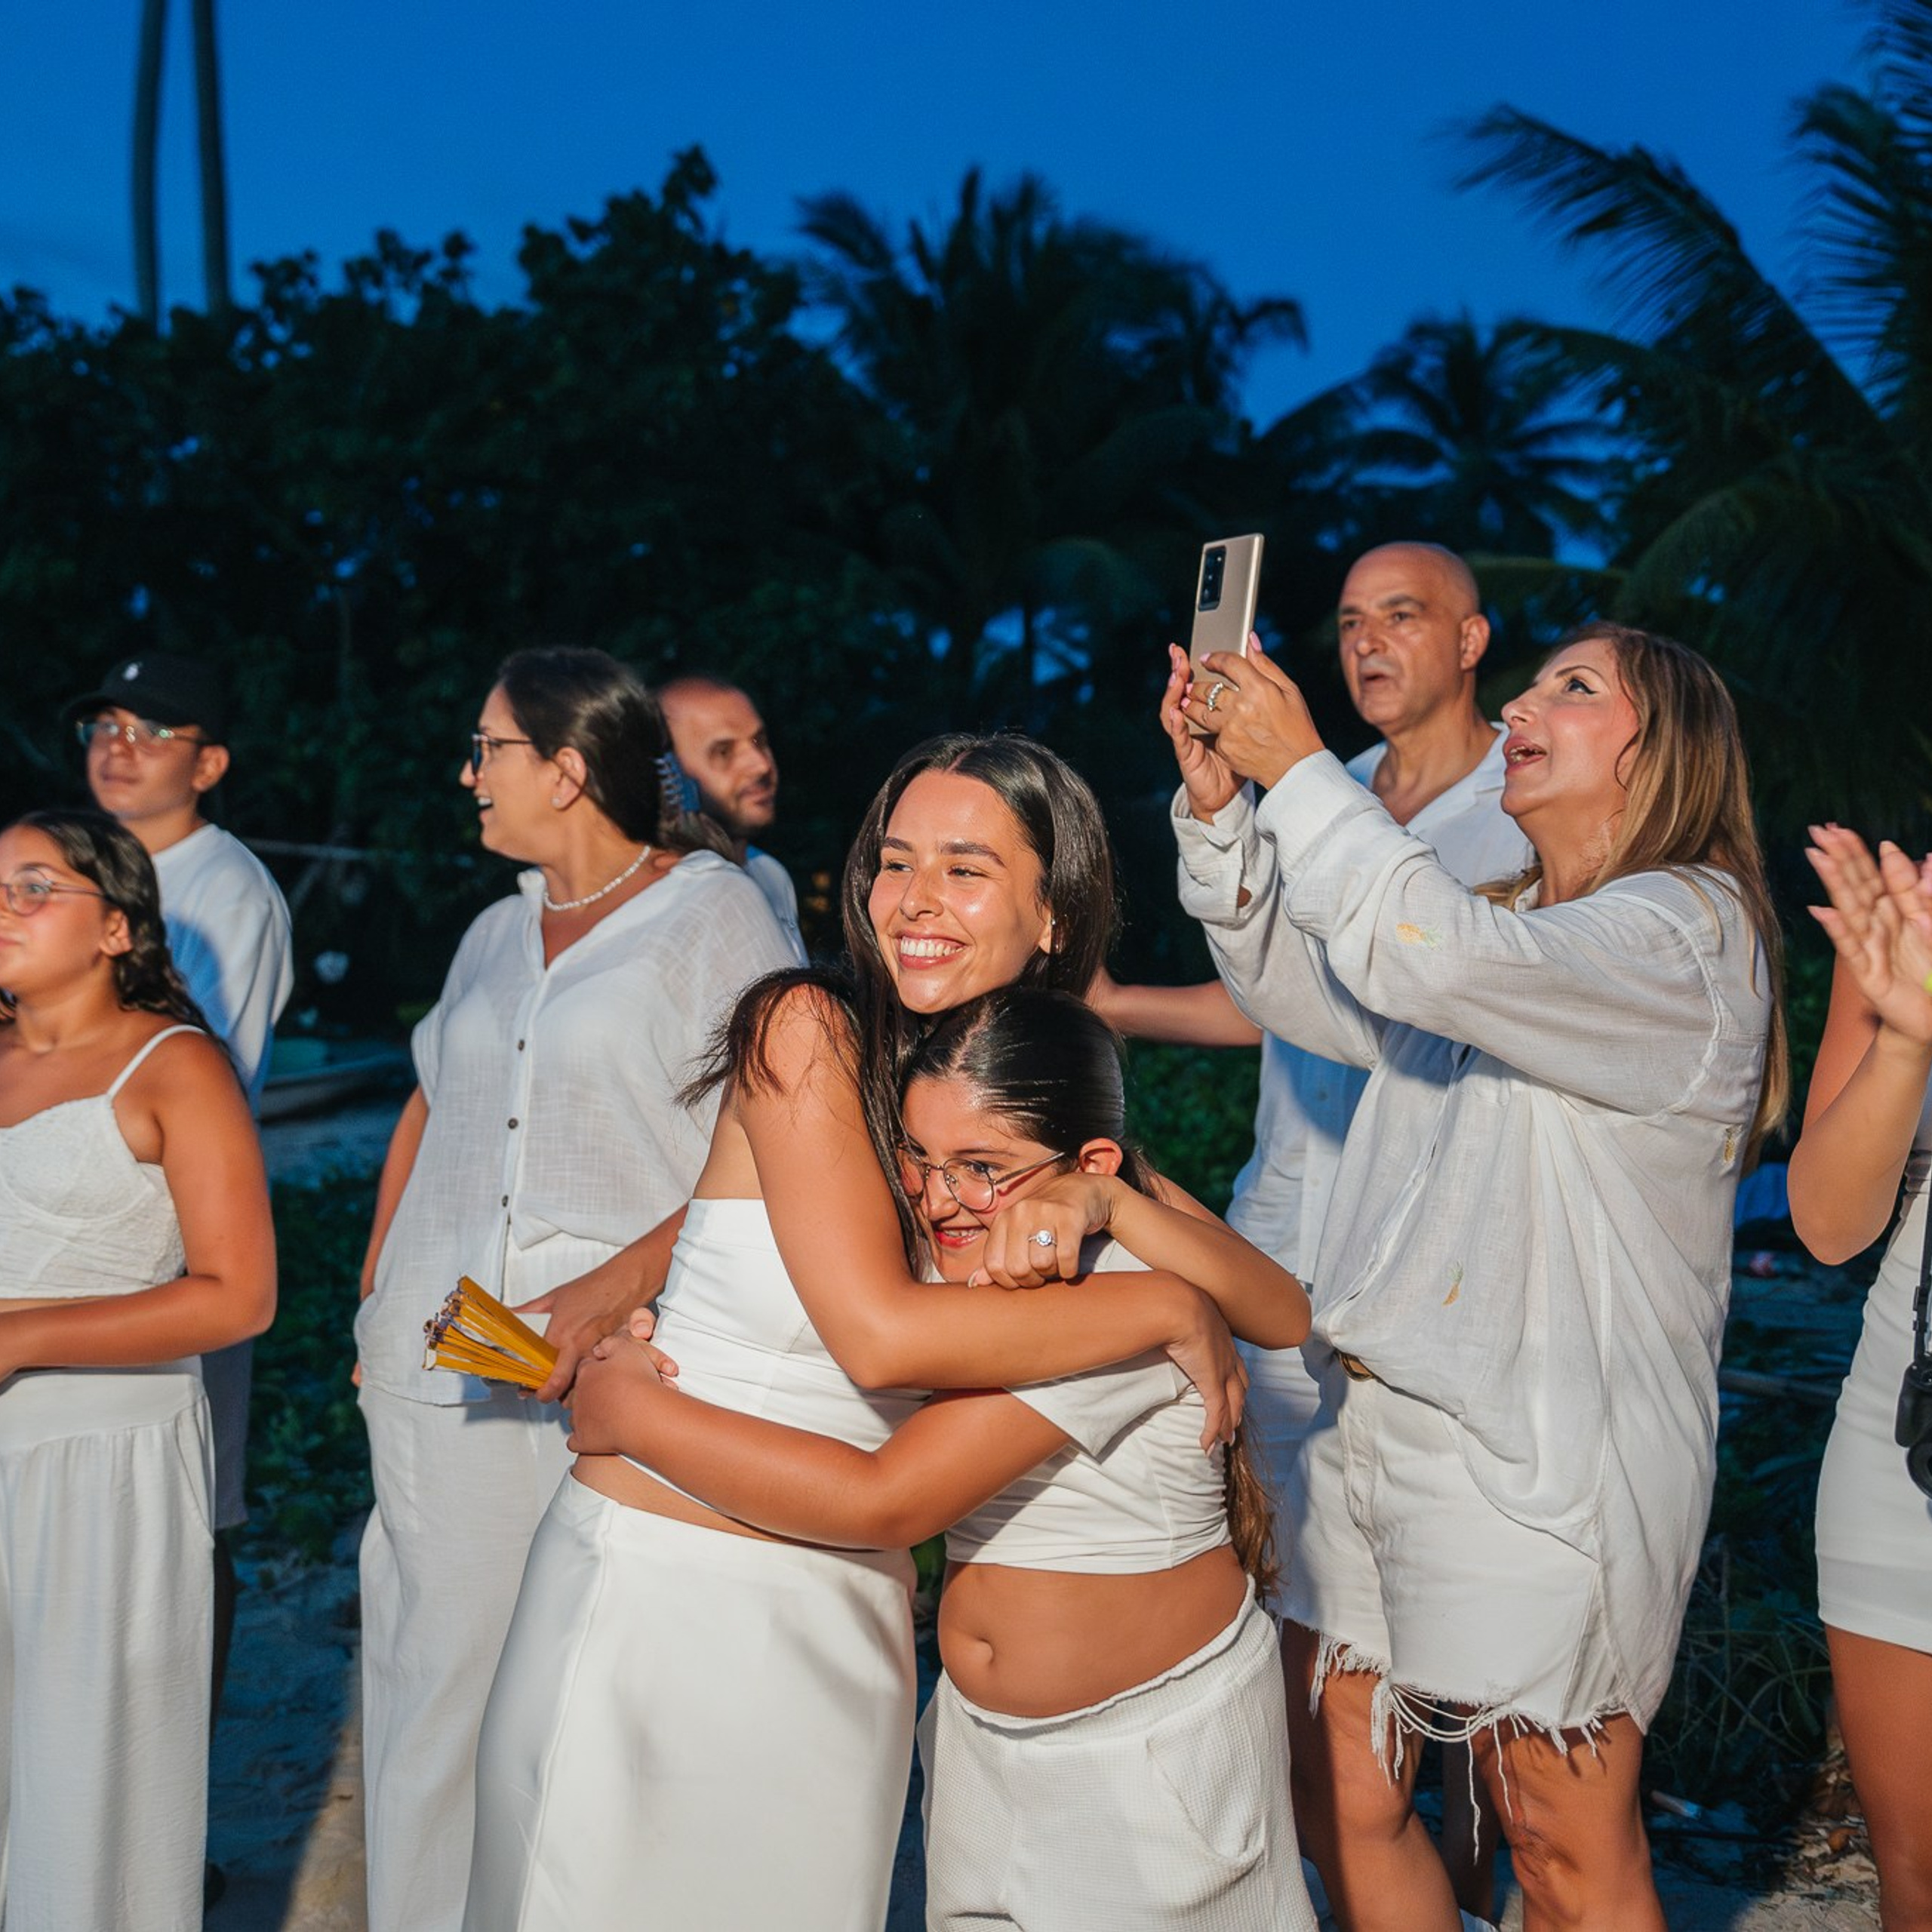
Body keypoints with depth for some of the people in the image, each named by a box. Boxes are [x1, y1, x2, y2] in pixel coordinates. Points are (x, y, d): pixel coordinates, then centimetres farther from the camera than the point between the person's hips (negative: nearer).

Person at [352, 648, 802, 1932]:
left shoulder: (717, 915, -3)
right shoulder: (499, 933, 18)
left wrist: (614, 1290, -20)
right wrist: (379, 1291, 14)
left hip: (622, 1384, -6)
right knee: (439, 1672, 8)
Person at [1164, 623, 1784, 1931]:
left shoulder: (1692, 930, -10)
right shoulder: (1507, 929, 19)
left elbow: (1427, 956, -26)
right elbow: (1301, 988, 12)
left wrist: (1297, 767, -17)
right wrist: (1219, 803, 1)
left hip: (1533, 1462, -8)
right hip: (1375, 1424, 8)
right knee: (1341, 1807, 14)